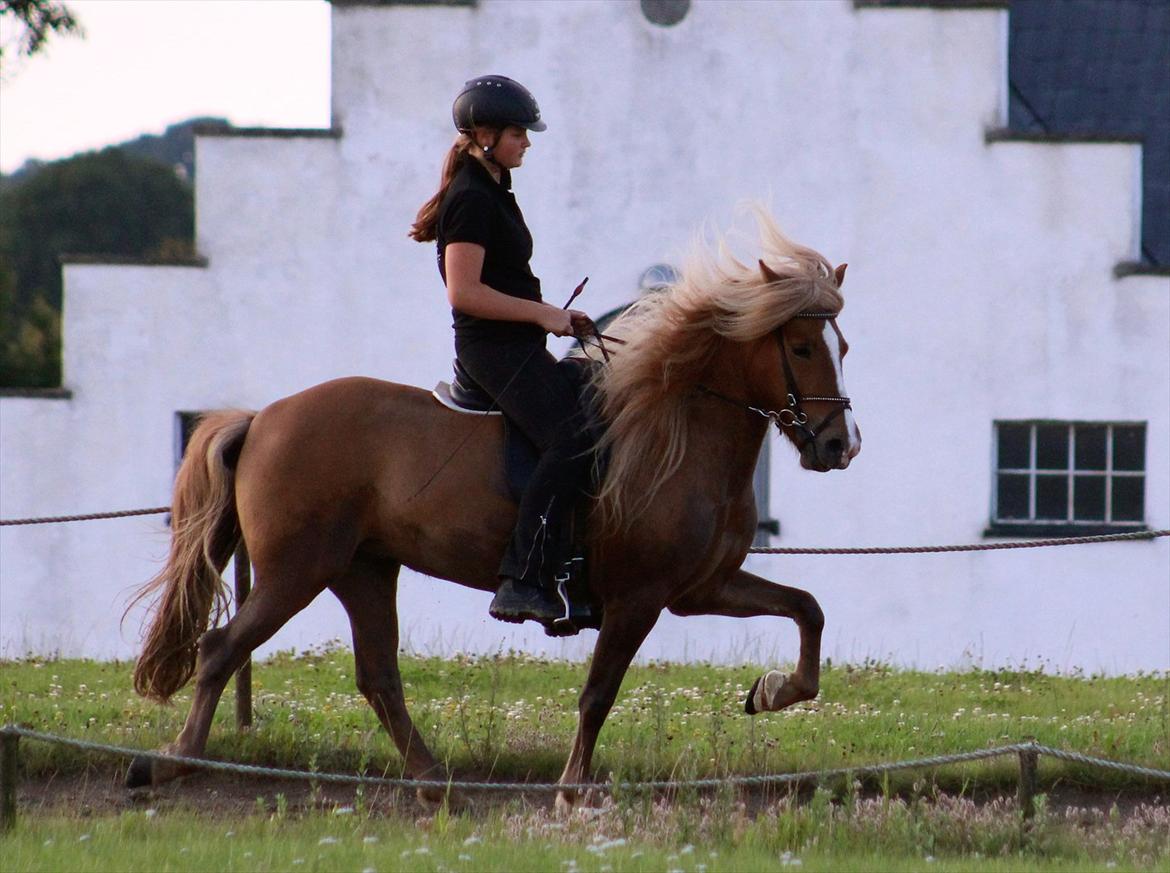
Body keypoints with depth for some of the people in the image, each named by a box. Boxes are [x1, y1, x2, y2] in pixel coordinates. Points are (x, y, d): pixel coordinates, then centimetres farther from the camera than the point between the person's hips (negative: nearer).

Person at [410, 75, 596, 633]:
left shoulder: (493, 194, 19)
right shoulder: (471, 200, -12)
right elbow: (464, 291, -20)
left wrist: (554, 316, 15)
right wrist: (541, 313, -16)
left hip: (515, 346, 11)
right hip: (494, 349, -11)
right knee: (570, 441, -24)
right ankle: (523, 582, -31)